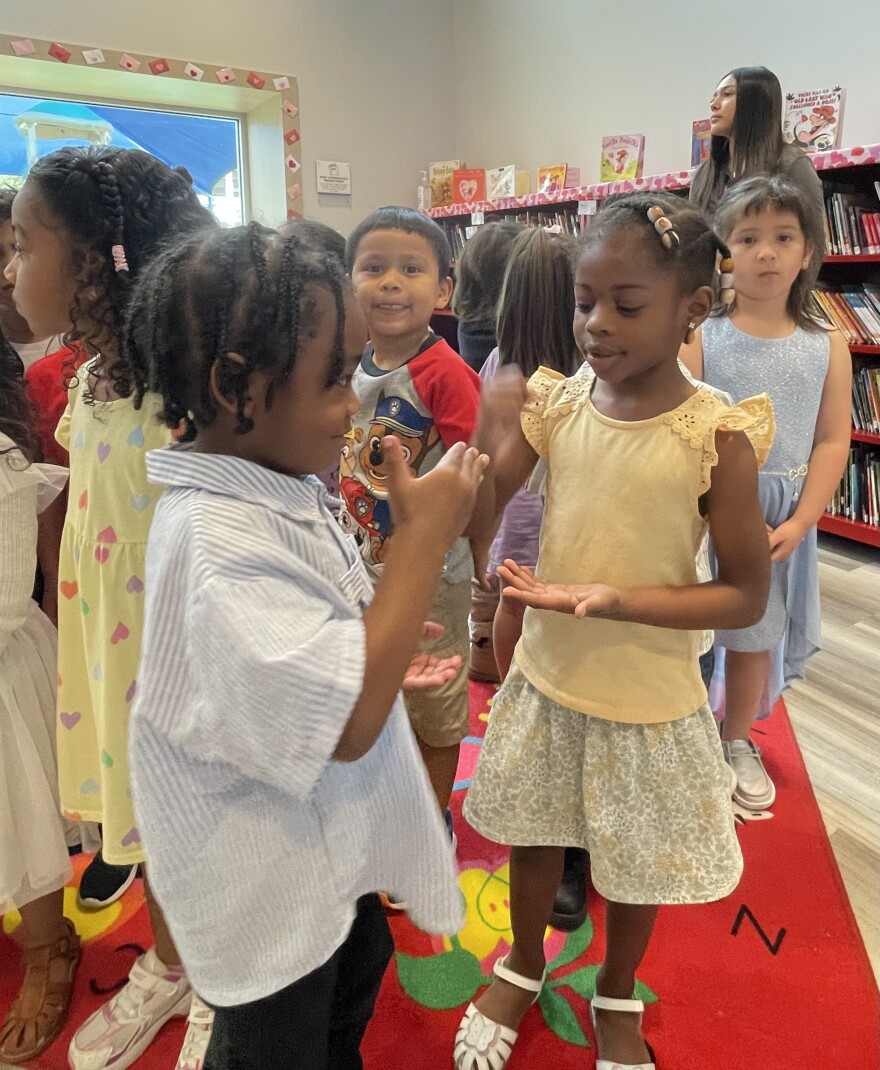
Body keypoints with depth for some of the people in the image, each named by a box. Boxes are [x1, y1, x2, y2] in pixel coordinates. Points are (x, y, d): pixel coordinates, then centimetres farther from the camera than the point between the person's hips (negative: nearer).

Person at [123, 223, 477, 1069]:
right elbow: (346, 723, -36)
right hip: (266, 881, -9)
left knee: (355, 974, 32)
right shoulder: (218, 542, -35)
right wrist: (424, 537, -33)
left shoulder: (273, 490, -4)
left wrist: (383, 658, 7)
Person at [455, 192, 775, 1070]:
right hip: (547, 675, 3)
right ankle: (523, 966, 52)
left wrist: (616, 599, -26)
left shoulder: (716, 435, -17)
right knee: (536, 835, 21)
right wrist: (494, 432, -28)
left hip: (650, 698, -2)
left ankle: (616, 998, 50)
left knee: (638, 862, 19)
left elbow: (747, 597, -14)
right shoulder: (554, 404, -8)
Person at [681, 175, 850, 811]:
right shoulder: (700, 339, -6)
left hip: (783, 520, 3)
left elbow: (832, 443, 0)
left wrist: (797, 524, -11)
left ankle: (737, 742, 37)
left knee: (754, 638, 15)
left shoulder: (827, 347, 2)